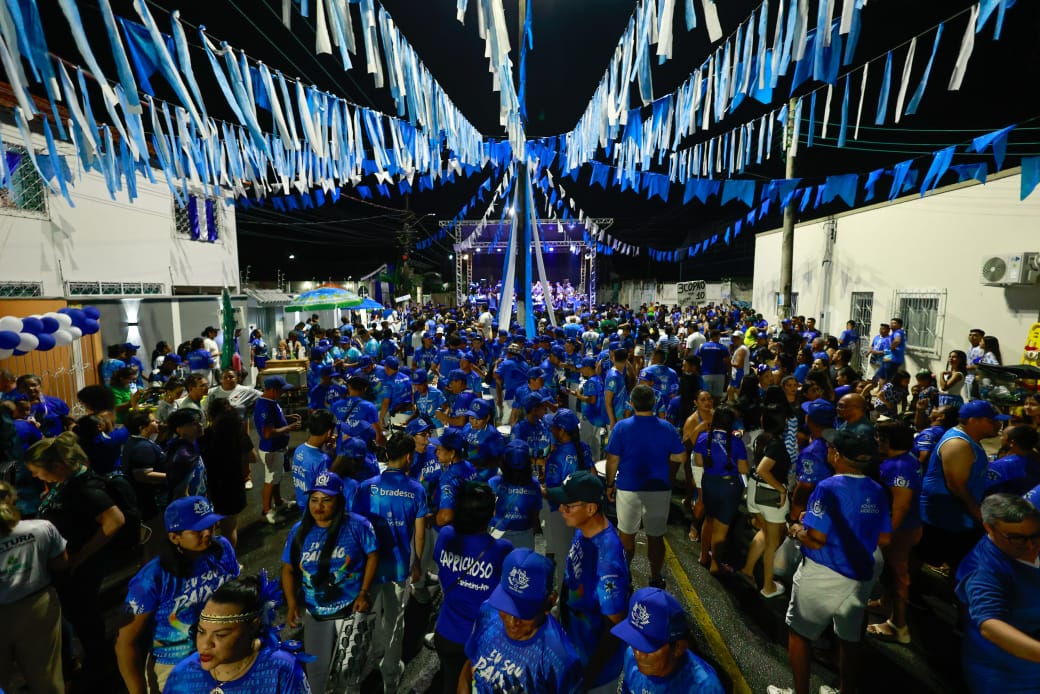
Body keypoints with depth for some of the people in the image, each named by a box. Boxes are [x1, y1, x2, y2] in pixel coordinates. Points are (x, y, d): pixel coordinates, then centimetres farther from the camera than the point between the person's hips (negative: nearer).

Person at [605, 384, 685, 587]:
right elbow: (680, 458, 1)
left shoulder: (621, 427, -12)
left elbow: (612, 460, -11)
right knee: (656, 536, 15)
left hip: (628, 488, -1)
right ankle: (655, 580, 28)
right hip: (660, 489, 1)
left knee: (626, 534, 16)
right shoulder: (667, 427, -6)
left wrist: (610, 484, 2)